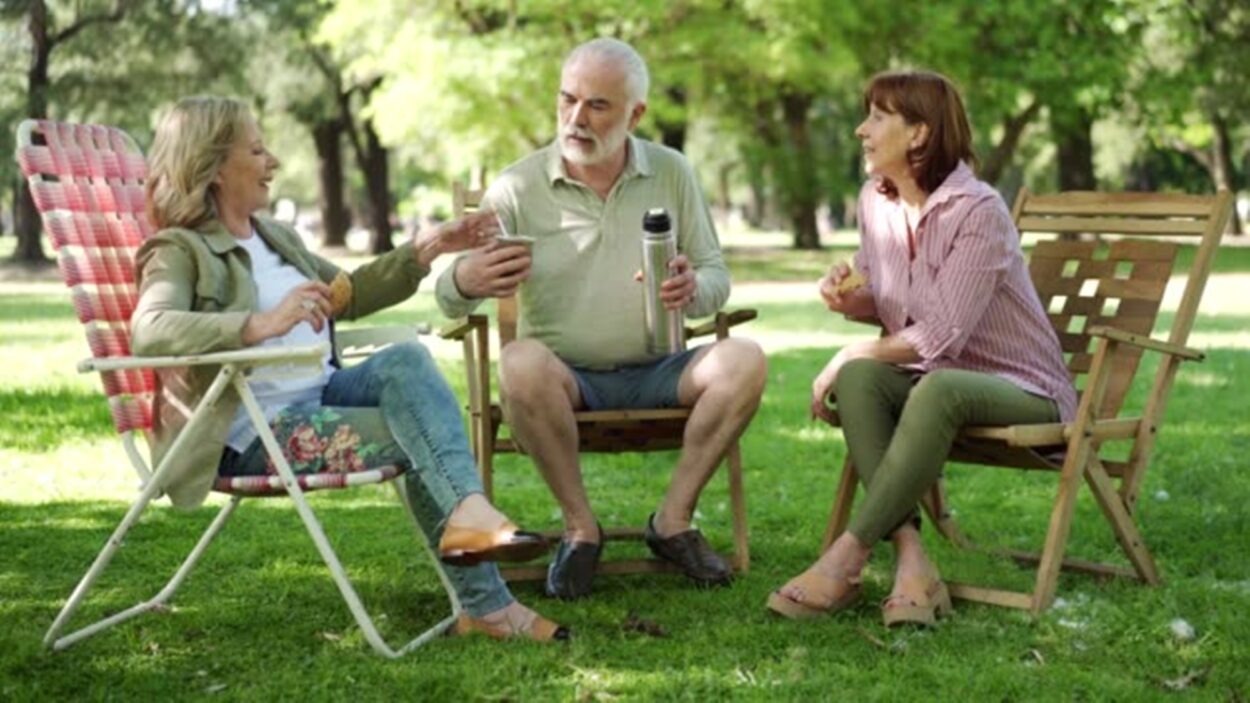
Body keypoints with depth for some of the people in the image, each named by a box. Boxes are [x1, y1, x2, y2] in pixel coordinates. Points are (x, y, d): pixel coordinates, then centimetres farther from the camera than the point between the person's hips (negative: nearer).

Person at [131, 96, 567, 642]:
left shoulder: (274, 237, 21)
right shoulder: (179, 251, -5)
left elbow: (349, 294, 34)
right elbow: (148, 329, -26)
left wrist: (425, 249, 22)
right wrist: (261, 324, -38)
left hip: (323, 395, 7)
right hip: (254, 434, -7)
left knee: (405, 360, -21)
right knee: (419, 435, -20)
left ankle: (468, 514, -33)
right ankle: (485, 604, -20)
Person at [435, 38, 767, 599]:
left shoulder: (671, 173, 4)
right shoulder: (517, 189, -4)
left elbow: (716, 275, 7)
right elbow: (448, 301, -6)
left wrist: (694, 289, -19)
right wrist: (466, 282, -33)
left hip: (657, 373, 2)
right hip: (566, 377, -2)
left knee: (743, 359, -25)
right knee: (521, 363, -35)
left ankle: (674, 520, -11)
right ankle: (580, 527, -16)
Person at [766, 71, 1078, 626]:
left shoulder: (978, 211, -18)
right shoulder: (875, 201, 5)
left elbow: (942, 334, -22)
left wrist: (855, 350, -15)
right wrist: (847, 298, -3)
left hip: (1021, 390, -7)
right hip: (931, 376, 7)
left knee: (938, 388, -38)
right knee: (858, 377, -25)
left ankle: (846, 560, -35)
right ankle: (911, 563, -36)